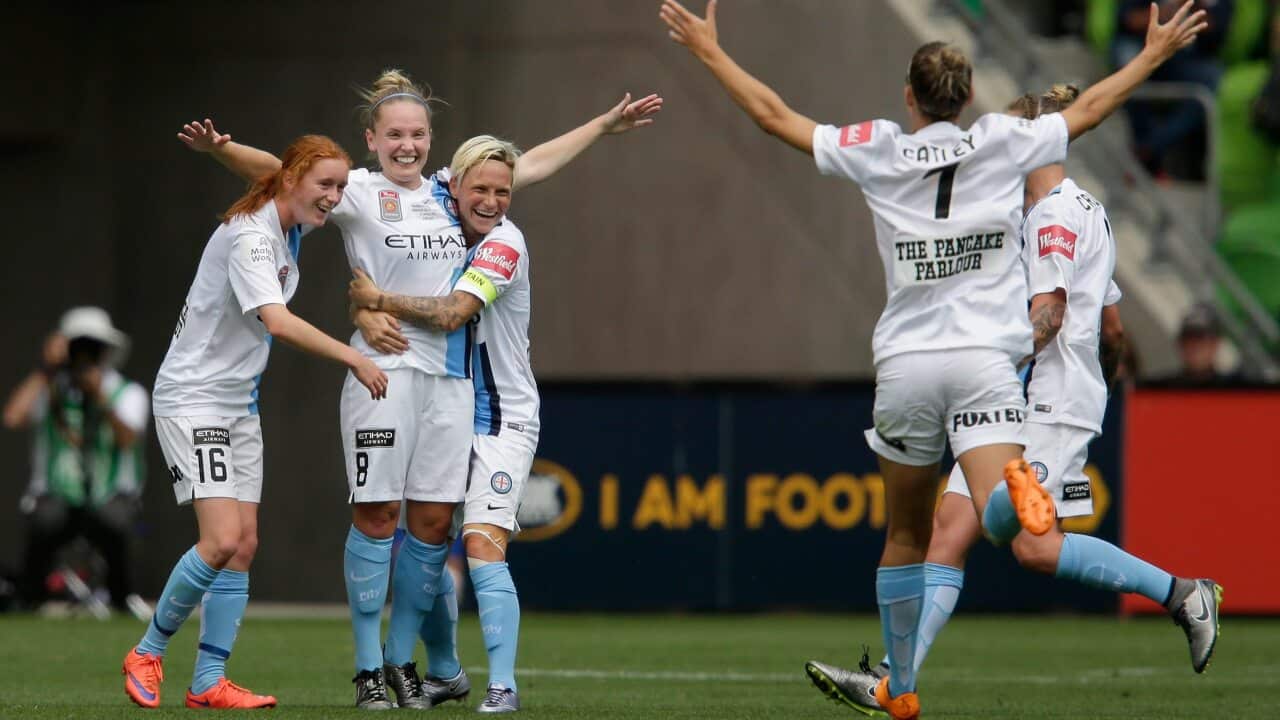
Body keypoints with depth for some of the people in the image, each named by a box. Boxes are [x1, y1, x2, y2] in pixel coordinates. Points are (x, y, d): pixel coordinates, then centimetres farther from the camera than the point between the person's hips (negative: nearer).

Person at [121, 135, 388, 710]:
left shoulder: (291, 231, 6)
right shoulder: (250, 235, -22)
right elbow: (277, 320, -34)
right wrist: (353, 358, -34)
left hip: (239, 403, 9)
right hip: (191, 398, -9)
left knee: (243, 545, 2)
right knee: (221, 539, -17)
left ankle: (209, 683, 4)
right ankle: (148, 653, 1)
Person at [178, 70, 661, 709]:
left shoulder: (449, 194, 15)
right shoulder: (359, 194, 0)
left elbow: (531, 165, 27)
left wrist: (605, 125, 32)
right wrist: (223, 150, -33)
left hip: (450, 377, 5)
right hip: (383, 370, -5)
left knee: (433, 522, 4)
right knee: (376, 515, -4)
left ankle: (401, 658, 17)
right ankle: (368, 667, 3)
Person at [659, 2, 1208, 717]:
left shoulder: (878, 151, 3)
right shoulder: (1004, 142, 4)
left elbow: (774, 114, 9)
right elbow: (1089, 109, 17)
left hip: (905, 363, 1)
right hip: (985, 361, -1)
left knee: (906, 537, 14)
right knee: (997, 514, -18)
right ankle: (1016, 489, -54)